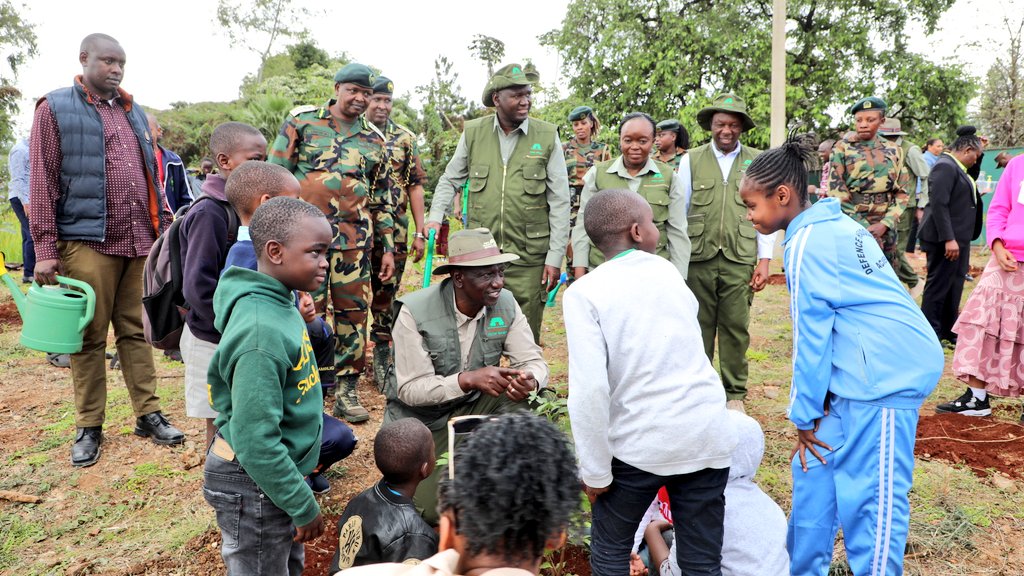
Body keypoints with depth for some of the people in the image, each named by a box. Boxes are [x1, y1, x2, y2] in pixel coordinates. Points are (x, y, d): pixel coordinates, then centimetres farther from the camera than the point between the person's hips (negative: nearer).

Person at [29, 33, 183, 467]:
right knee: (90, 337, 3)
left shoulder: (134, 112, 17)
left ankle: (148, 415, 15)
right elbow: (42, 182, -5)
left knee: (137, 331, 9)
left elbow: (152, 176, 18)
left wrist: (166, 229, 11)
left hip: (141, 241, 5)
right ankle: (88, 427, 14)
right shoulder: (55, 109, 0)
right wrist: (45, 249, -10)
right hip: (88, 242, -4)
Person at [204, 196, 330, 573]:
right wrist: (305, 506, -18)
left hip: (274, 475, 8)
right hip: (254, 486, -8)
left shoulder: (279, 303, -3)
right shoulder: (261, 333, -30)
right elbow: (255, 440, -28)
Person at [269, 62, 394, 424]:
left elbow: (380, 197, 17)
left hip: (355, 239, 3)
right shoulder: (302, 122, 3)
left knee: (353, 313, 4)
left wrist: (388, 247, 13)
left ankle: (347, 390, 16)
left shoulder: (374, 140, 13)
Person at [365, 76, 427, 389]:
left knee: (386, 296, 8)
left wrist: (420, 232, 3)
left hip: (395, 233, 1)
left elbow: (415, 186, 8)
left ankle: (383, 361, 19)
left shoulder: (406, 139, 9)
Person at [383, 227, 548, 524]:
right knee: (432, 511, -13)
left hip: (472, 407, 3)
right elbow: (410, 389, -25)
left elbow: (533, 361, -11)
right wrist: (468, 379, -40)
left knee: (517, 394, -26)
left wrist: (530, 380, -37)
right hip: (420, 417, -3)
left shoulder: (506, 303, -12)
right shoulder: (414, 312, -24)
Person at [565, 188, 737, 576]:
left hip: (643, 442, -4)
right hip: (708, 435, 4)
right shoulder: (668, 270, 9)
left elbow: (589, 389, -17)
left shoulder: (584, 293, -8)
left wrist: (596, 471, -7)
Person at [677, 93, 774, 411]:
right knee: (699, 326, 6)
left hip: (740, 260, 0)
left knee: (736, 328, 3)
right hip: (698, 258, 0)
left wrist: (764, 260, 1)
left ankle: (735, 394, 16)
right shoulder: (691, 160, 7)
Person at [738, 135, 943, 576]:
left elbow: (811, 334, -13)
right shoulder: (837, 225, 14)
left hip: (884, 375, -10)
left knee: (872, 495, -3)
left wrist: (804, 414, -5)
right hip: (878, 368, 10)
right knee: (814, 467, 13)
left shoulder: (806, 243, -14)